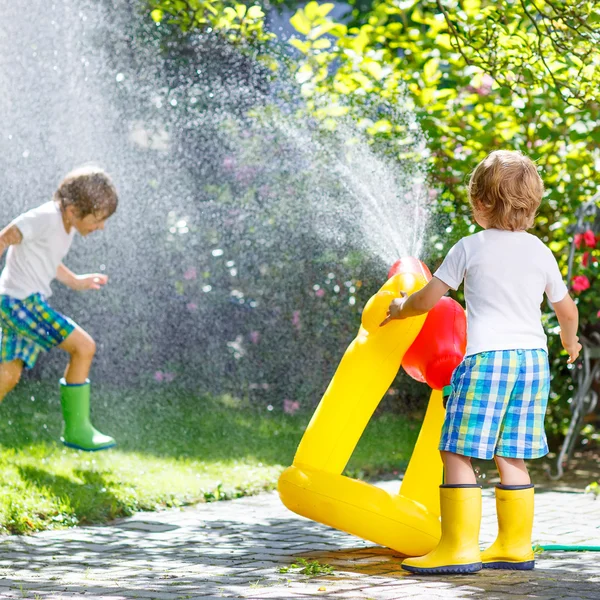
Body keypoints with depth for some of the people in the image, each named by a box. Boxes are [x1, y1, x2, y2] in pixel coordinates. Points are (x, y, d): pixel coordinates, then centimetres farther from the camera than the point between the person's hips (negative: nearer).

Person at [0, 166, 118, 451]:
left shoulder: (66, 224, 11)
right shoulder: (45, 218, -18)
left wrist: (75, 281, 30)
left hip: (23, 303, 10)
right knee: (84, 347, -9)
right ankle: (76, 428, -1)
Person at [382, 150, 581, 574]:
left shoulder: (471, 248, -2)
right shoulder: (540, 252, 10)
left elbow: (427, 300, 0)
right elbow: (567, 310, 19)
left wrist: (399, 309, 22)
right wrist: (570, 342, 40)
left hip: (486, 356, -6)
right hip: (533, 356, 6)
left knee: (458, 453, -3)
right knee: (512, 457, 12)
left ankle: (460, 547, -7)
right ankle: (515, 546, 14)